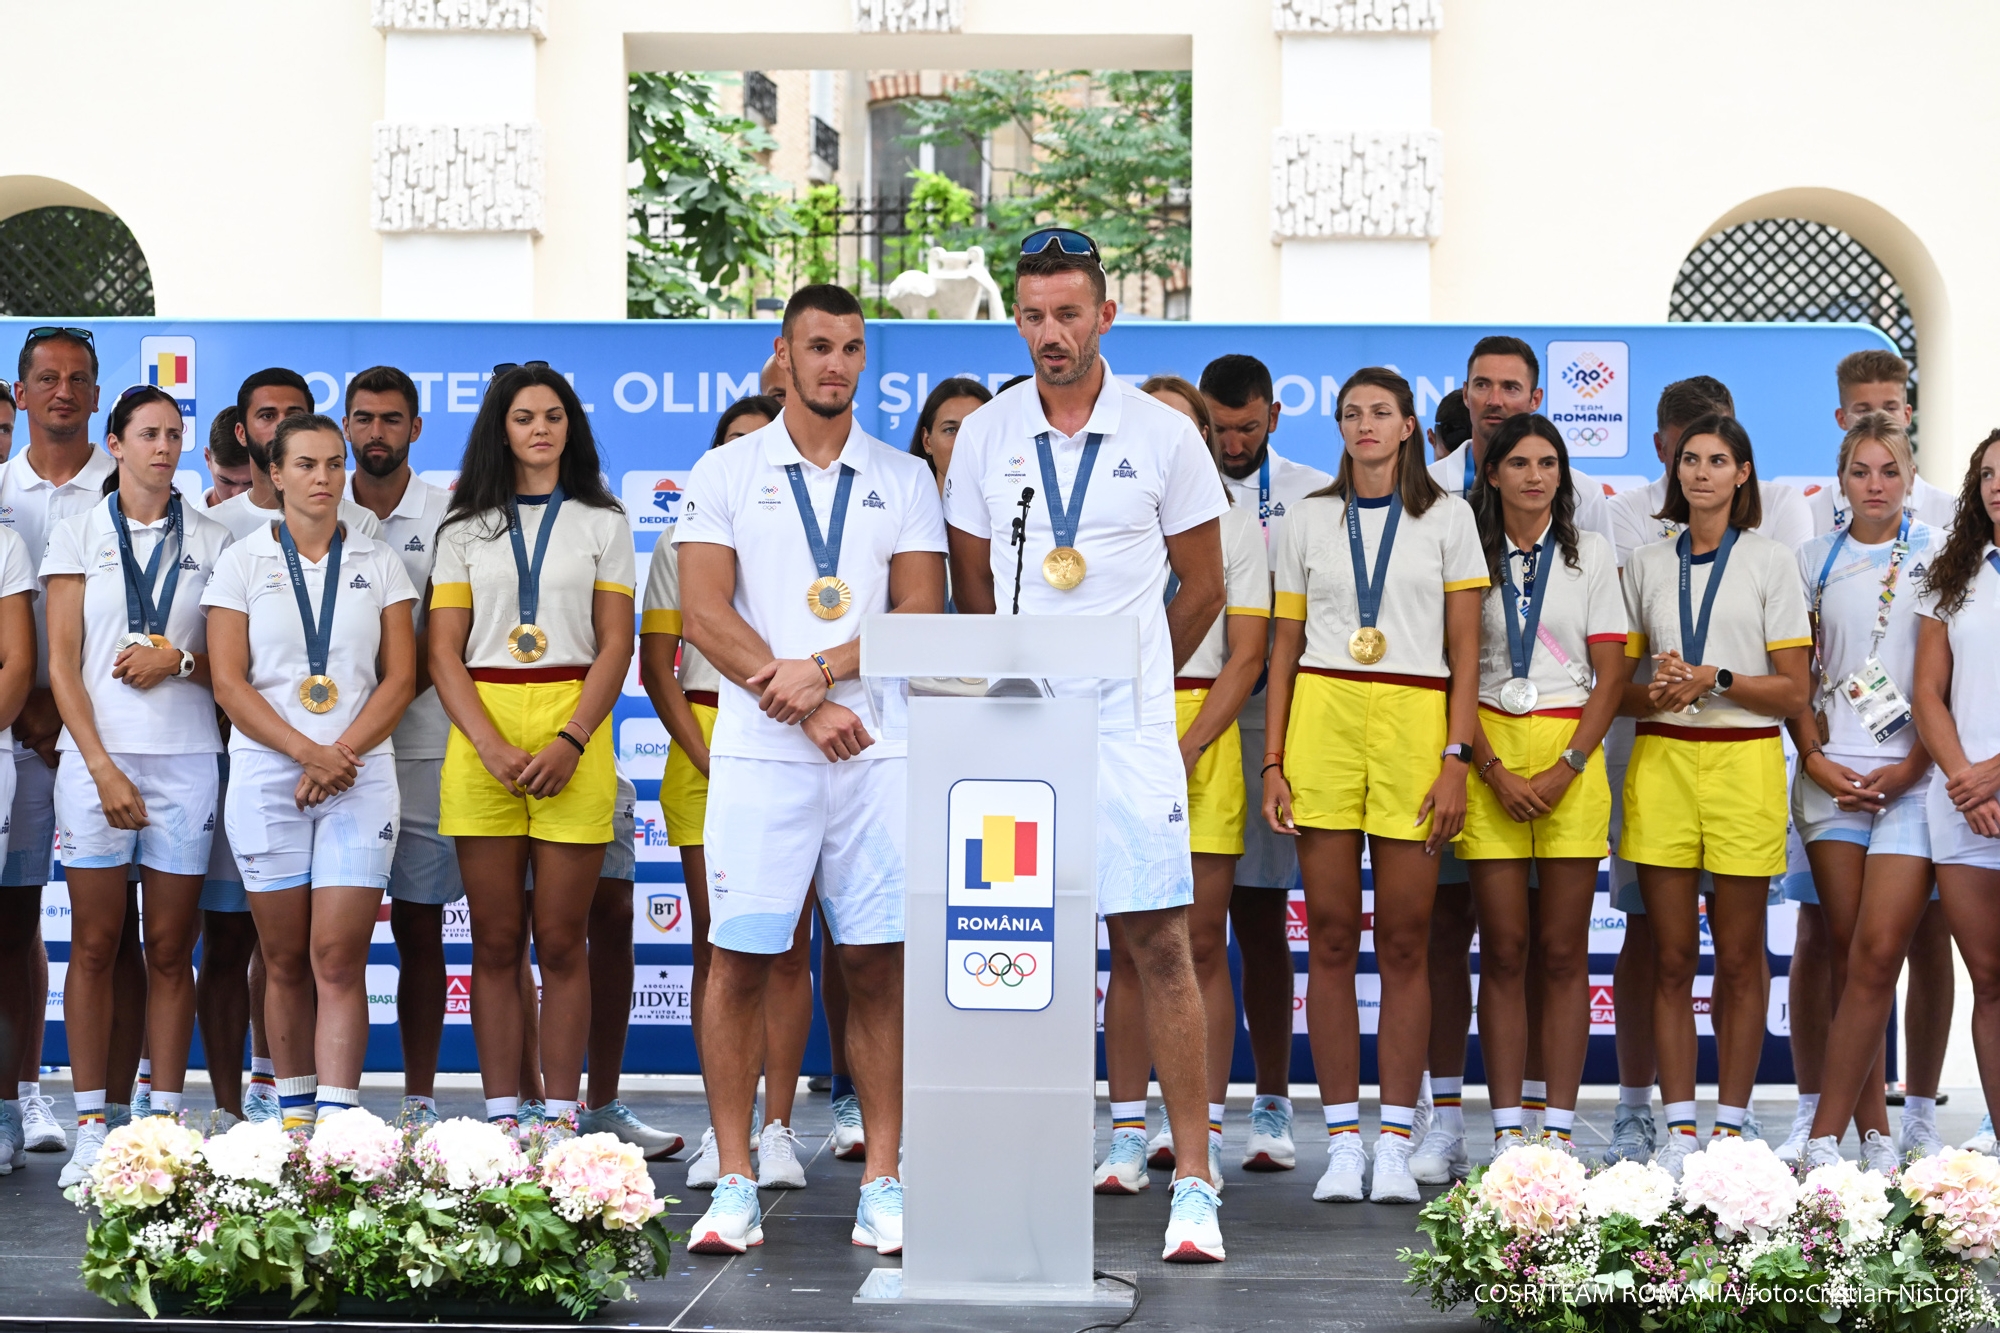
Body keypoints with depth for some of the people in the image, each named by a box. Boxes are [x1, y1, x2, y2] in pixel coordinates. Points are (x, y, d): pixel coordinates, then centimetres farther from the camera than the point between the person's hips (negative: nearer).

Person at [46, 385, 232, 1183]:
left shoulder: (210, 541, 11)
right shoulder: (78, 535, 7)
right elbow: (62, 666, 2)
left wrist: (179, 659, -9)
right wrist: (103, 767, -8)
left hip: (185, 759, 1)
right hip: (97, 757, -1)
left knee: (171, 948, 2)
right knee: (94, 945, -1)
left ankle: (165, 1123, 7)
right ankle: (90, 1128, 5)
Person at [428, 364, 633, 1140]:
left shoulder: (602, 524, 10)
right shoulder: (466, 529, 12)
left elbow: (616, 646, 4)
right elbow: (443, 652, 5)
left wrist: (569, 743, -11)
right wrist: (493, 747, -10)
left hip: (573, 733, -1)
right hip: (480, 736, 1)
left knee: (562, 941, -1)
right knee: (495, 941, 1)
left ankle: (561, 1116, 4)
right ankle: (501, 1115, 6)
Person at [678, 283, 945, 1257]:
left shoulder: (903, 479, 11)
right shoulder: (725, 473, 7)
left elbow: (921, 617, 3)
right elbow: (705, 615, -2)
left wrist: (819, 669, -12)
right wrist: (810, 710, -9)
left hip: (877, 749, 1)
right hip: (758, 750, -1)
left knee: (877, 963, 1)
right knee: (739, 959, -1)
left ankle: (882, 1186, 7)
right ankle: (734, 1185, 7)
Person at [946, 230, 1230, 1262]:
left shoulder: (1164, 435, 1)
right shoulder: (985, 436, 7)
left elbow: (1202, 588, 10)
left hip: (1129, 726, -2)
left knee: (1160, 943, -5)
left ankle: (1193, 1185, -1)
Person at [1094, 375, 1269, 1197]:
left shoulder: (1236, 521, 8)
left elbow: (1247, 654, 2)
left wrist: (1187, 748, -10)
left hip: (1203, 731, -1)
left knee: (1202, 944, -1)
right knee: (1129, 947, 0)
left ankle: (1205, 1136, 4)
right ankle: (1128, 1136, 4)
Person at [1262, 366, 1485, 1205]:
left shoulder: (1447, 518, 8)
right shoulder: (1310, 518, 12)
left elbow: (1465, 650, 4)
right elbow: (1285, 647, 11)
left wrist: (1456, 760, -6)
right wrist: (1274, 761, 3)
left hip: (1414, 726, -1)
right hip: (1323, 722, 1)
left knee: (1404, 941, -1)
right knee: (1330, 937, 0)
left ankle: (1395, 1145, 4)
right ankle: (1341, 1143, 5)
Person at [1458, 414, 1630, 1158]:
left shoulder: (1591, 555, 9)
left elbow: (1611, 673, 3)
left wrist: (1566, 768, -8)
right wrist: (1494, 770, -8)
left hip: (1572, 757, 0)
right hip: (1488, 756, 0)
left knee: (1563, 952, 0)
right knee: (1503, 949, -1)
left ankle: (1560, 1128, 2)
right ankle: (1506, 1130, 2)